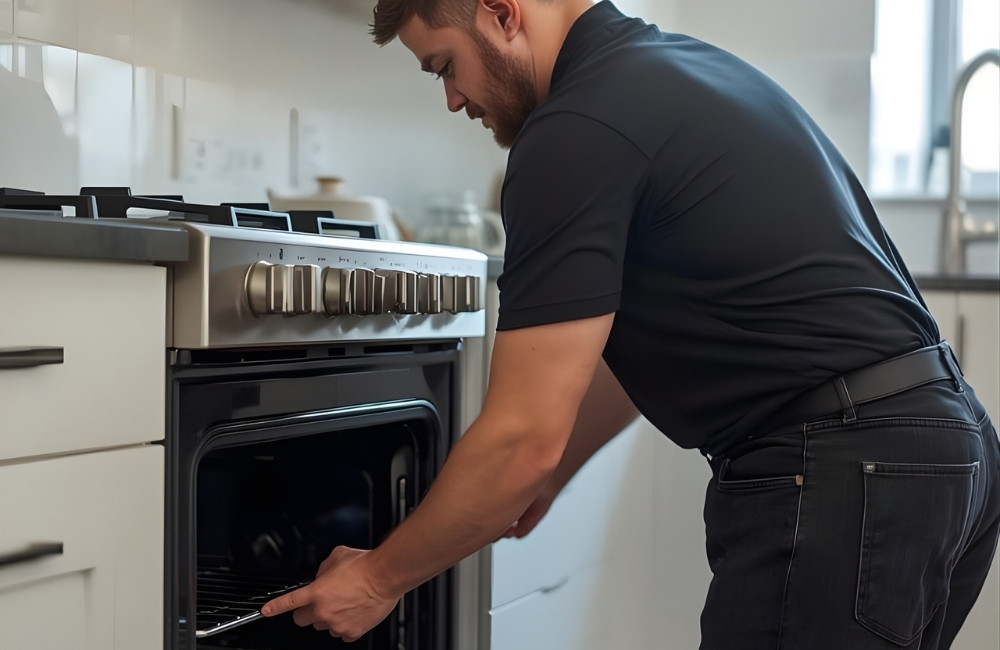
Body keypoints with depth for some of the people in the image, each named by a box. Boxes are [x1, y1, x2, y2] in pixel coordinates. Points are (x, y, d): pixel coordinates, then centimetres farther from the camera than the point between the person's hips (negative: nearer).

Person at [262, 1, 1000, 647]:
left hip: (839, 476, -10)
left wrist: (380, 577, 0)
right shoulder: (680, 67, 16)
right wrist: (545, 480, 30)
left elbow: (524, 438, -14)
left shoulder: (579, 129, -14)